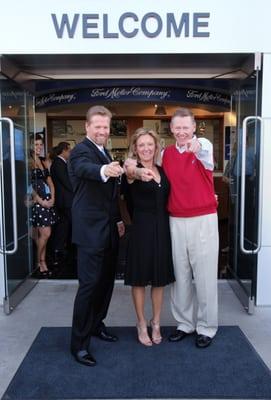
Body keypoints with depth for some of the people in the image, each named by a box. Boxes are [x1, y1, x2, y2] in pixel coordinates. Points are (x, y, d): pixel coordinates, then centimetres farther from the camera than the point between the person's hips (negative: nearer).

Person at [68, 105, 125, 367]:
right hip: (90, 230, -9)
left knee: (106, 281, 15)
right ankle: (79, 343, 6)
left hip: (108, 229, 9)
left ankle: (96, 325, 33)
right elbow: (85, 168, -36)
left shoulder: (105, 154, 16)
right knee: (89, 284, -6)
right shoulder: (80, 151, -10)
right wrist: (104, 170, -56)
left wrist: (118, 219, 19)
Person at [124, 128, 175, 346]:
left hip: (162, 227, 4)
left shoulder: (162, 170, 9)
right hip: (142, 228, -4)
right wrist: (139, 172, -58)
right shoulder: (133, 170, -7)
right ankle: (142, 325, 24)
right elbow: (131, 171, -32)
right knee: (140, 278, 6)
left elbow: (168, 197, 15)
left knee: (160, 278, 13)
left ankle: (156, 323, 30)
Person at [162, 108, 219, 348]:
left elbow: (208, 162, -29)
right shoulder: (166, 154, 7)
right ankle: (185, 323, 28)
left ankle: (206, 327, 21)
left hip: (203, 219, -4)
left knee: (205, 275, 5)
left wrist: (198, 150, -53)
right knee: (180, 275, 13)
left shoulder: (204, 144, -7)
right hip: (176, 221, 4)